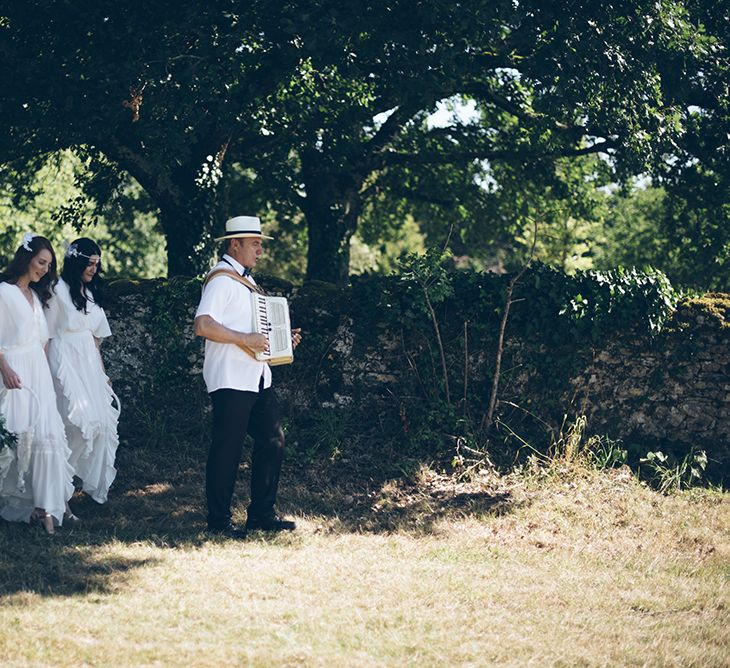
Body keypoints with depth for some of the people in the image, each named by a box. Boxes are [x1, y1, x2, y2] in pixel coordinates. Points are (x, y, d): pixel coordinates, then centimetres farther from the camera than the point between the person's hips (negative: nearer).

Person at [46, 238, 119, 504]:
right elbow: (46, 335, -8)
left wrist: (102, 372, 16)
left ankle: (94, 485, 11)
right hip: (66, 360, -7)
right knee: (81, 421, -14)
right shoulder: (59, 292, -7)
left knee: (101, 421, 2)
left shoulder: (92, 293, 15)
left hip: (89, 362, 7)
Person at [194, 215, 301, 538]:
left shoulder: (246, 280, 18)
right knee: (227, 450, -2)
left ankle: (261, 513, 19)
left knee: (272, 441, 10)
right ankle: (219, 520, 6)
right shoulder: (222, 279, -12)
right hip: (230, 380, -9)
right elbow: (203, 325, -25)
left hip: (257, 378, 10)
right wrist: (245, 339, -25)